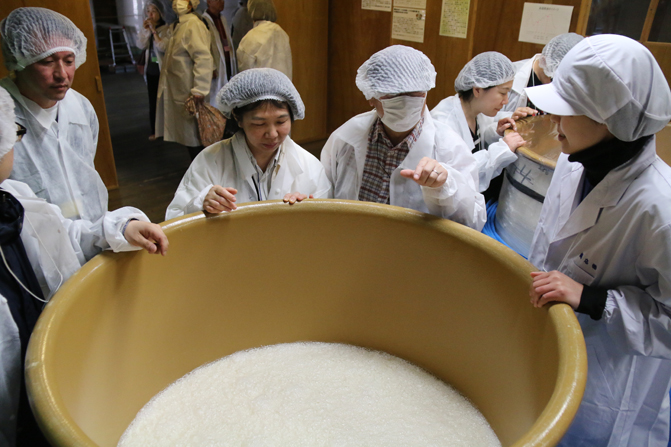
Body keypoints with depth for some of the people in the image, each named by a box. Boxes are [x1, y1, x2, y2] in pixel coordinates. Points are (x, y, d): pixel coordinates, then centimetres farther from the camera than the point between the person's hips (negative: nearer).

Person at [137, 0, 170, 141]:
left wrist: (154, 30, -21)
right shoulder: (146, 28, 8)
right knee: (153, 101, 9)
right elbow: (142, 45, -4)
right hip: (150, 70, 5)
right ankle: (155, 131, 17)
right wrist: (145, 30, -14)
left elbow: (163, 47, -23)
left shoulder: (167, 28, -10)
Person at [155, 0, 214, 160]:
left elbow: (204, 58, -24)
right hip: (178, 92, 9)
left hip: (189, 93, -9)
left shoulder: (194, 25, -15)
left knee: (193, 137, 0)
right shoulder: (177, 25, 16)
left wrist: (199, 90, -27)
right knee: (187, 135, 16)